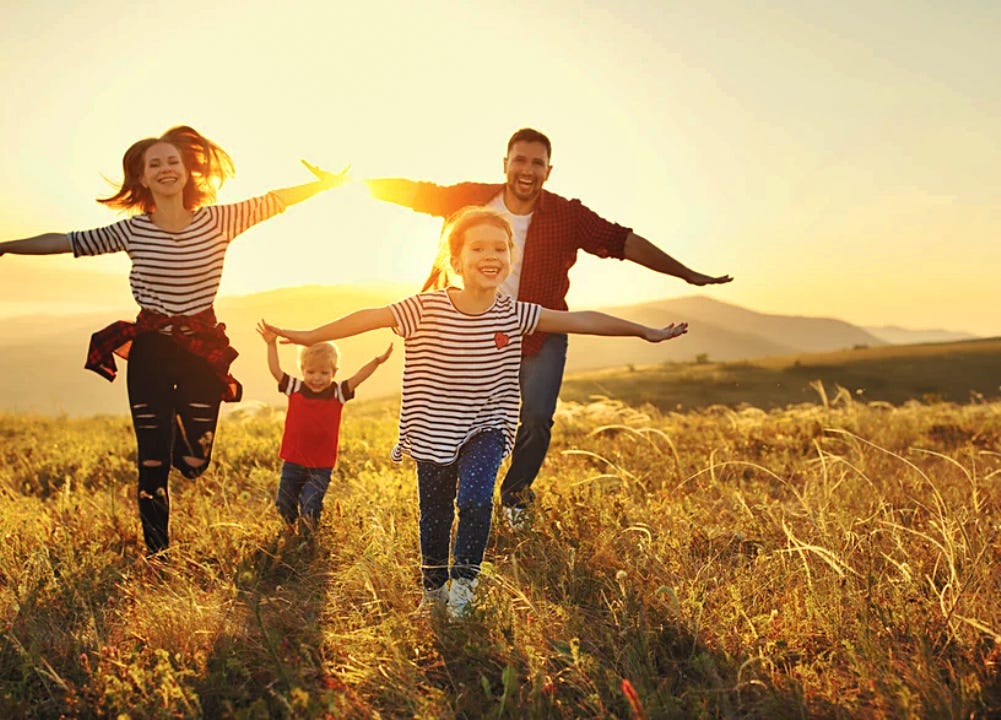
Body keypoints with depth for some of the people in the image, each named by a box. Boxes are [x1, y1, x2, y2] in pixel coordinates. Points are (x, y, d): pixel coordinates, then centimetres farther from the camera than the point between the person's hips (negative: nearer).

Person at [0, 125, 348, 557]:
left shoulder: (217, 221, -3)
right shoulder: (132, 231, -3)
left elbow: (275, 200, 0)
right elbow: (64, 242, 3)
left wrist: (328, 182, -3)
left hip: (202, 350, 0)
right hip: (149, 352, 0)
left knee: (194, 463, 2)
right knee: (153, 465, 2)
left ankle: (179, 419, 38)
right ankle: (156, 554, 20)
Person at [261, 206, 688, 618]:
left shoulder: (513, 315, -10)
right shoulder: (426, 309, -16)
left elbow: (582, 321, -5)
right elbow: (371, 317, -12)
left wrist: (647, 332, 2)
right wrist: (311, 336, -11)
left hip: (486, 430, 0)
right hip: (434, 433, 0)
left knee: (475, 499, -21)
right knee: (435, 515, 11)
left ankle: (464, 578, 5)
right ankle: (433, 589, 37)